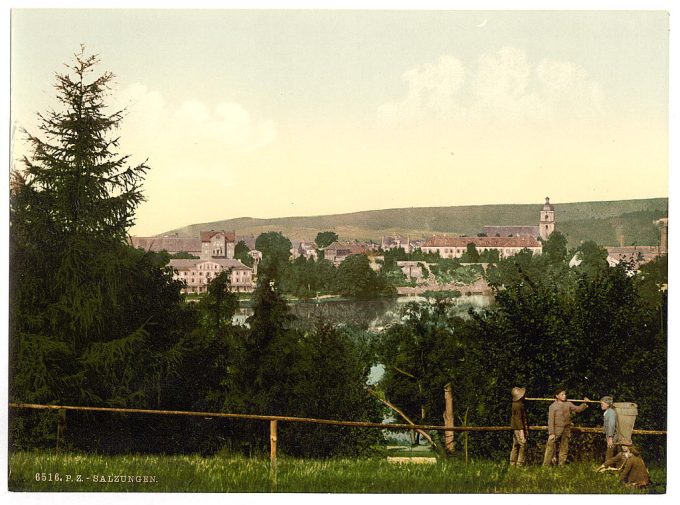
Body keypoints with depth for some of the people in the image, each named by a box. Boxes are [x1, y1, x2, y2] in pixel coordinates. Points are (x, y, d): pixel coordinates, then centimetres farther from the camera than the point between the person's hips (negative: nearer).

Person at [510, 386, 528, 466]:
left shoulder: (515, 404, 13)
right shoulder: (518, 405, -18)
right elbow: (518, 419, -20)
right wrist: (522, 431, -20)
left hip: (515, 429, 10)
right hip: (519, 429, -10)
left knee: (515, 446, 13)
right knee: (523, 446, -7)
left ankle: (512, 463, 16)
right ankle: (520, 464, -8)